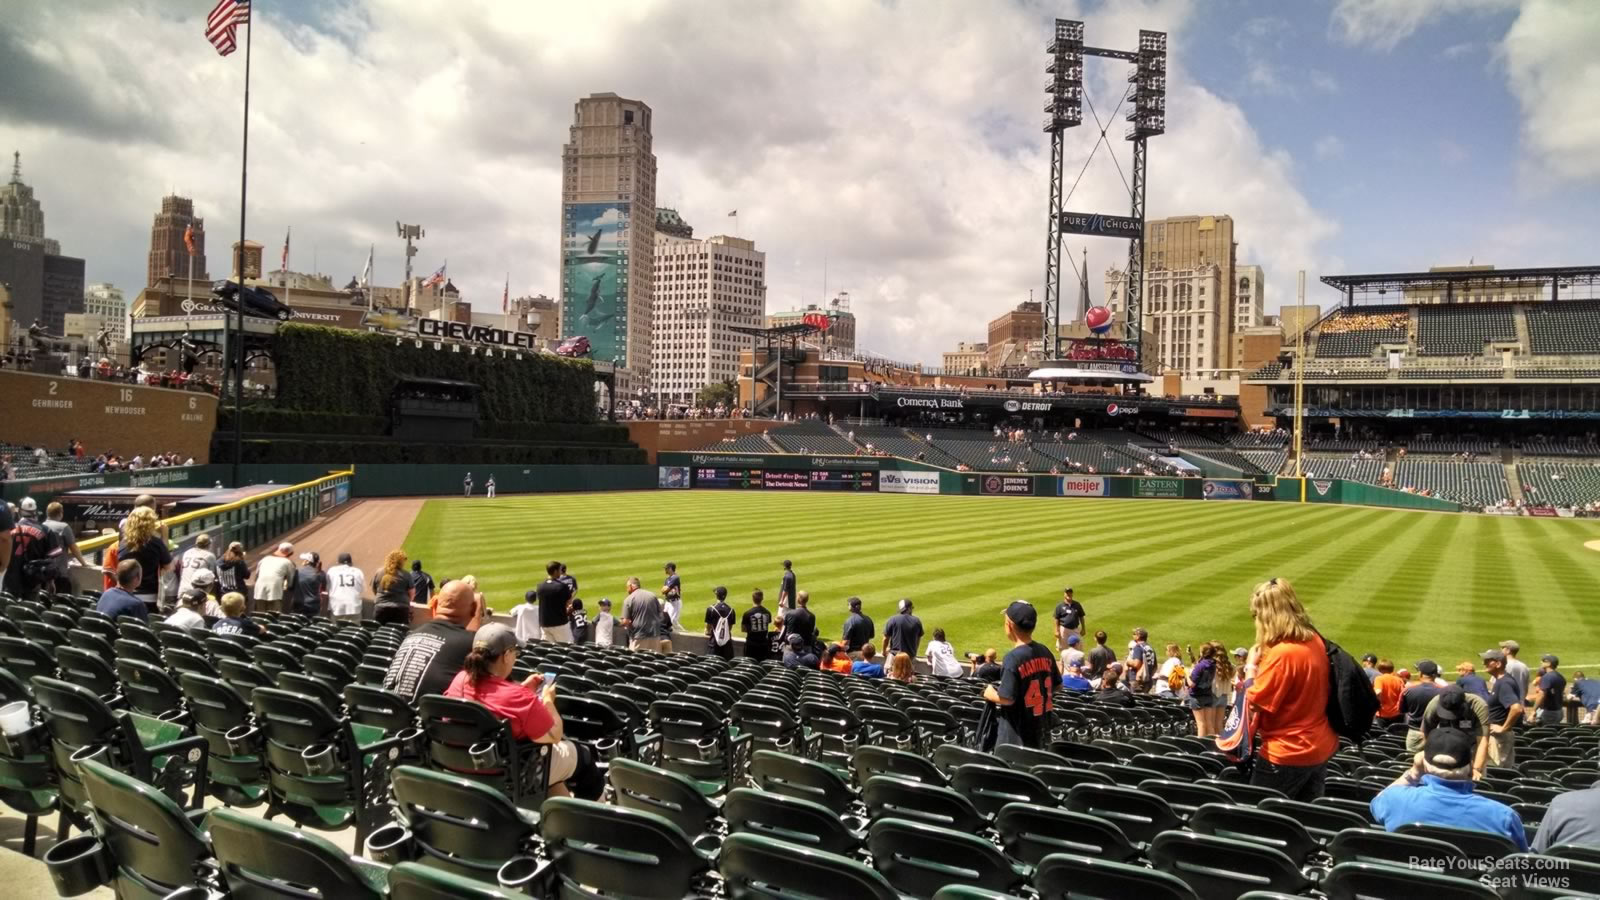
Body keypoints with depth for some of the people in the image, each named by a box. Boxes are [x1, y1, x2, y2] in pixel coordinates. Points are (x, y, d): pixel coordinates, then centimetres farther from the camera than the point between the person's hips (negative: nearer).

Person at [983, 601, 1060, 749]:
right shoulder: (1045, 652, 2)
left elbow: (1007, 699, -22)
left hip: (1016, 736, -7)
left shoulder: (1013, 657, -20)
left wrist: (989, 694, -4)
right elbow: (1056, 686, 12)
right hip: (1041, 731, 7)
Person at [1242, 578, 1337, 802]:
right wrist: (1264, 663, 7)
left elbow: (1255, 704, -19)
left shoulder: (1282, 653, -25)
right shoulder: (1315, 641, 3)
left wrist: (1251, 667, -6)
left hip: (1287, 754, -9)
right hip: (1320, 748, 9)